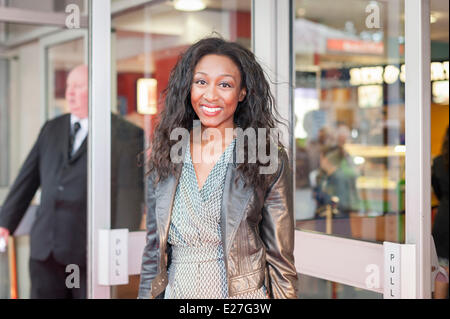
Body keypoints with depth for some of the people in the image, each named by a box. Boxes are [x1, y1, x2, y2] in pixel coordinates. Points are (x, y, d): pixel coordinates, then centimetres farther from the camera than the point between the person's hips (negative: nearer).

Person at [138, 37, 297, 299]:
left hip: (243, 292, -3)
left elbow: (280, 257, -6)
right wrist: (148, 294, 2)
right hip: (177, 290, 3)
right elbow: (154, 251, 7)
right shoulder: (165, 156, 2)